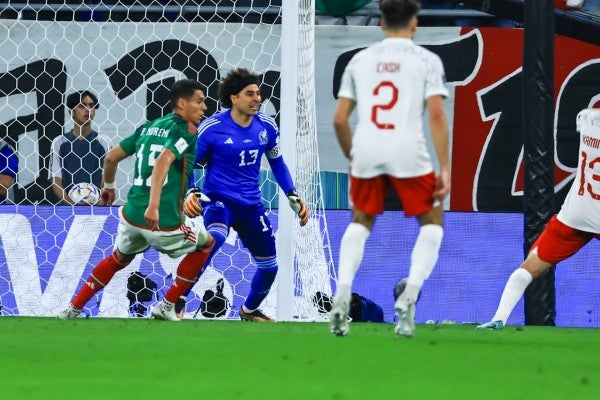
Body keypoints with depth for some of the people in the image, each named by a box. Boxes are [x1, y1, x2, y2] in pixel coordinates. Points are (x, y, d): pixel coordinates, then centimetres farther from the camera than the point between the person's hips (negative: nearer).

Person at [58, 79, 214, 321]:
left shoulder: (149, 127, 13)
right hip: (163, 221, -6)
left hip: (131, 216, 7)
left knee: (118, 260, 34)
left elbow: (111, 156, 18)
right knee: (205, 244, 22)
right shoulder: (185, 132, -9)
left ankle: (72, 310, 31)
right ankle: (167, 306, 19)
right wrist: (154, 206, -35)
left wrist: (108, 186, 37)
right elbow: (163, 161, -27)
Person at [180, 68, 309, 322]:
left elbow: (277, 163, 15)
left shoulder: (266, 126, -1)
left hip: (251, 205, 5)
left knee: (269, 267, 12)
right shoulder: (212, 128, -14)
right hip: (219, 200, -5)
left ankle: (250, 311, 45)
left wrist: (293, 197, 6)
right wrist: (189, 193, -24)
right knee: (214, 239, -38)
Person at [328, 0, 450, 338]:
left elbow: (340, 119, 12)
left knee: (361, 222, 25)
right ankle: (409, 297, -3)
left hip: (366, 151, 3)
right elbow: (436, 114, -5)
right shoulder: (426, 60, 5)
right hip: (408, 152, -3)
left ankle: (342, 296, 4)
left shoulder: (360, 60, 15)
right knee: (432, 221, 17)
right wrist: (445, 168, -5)